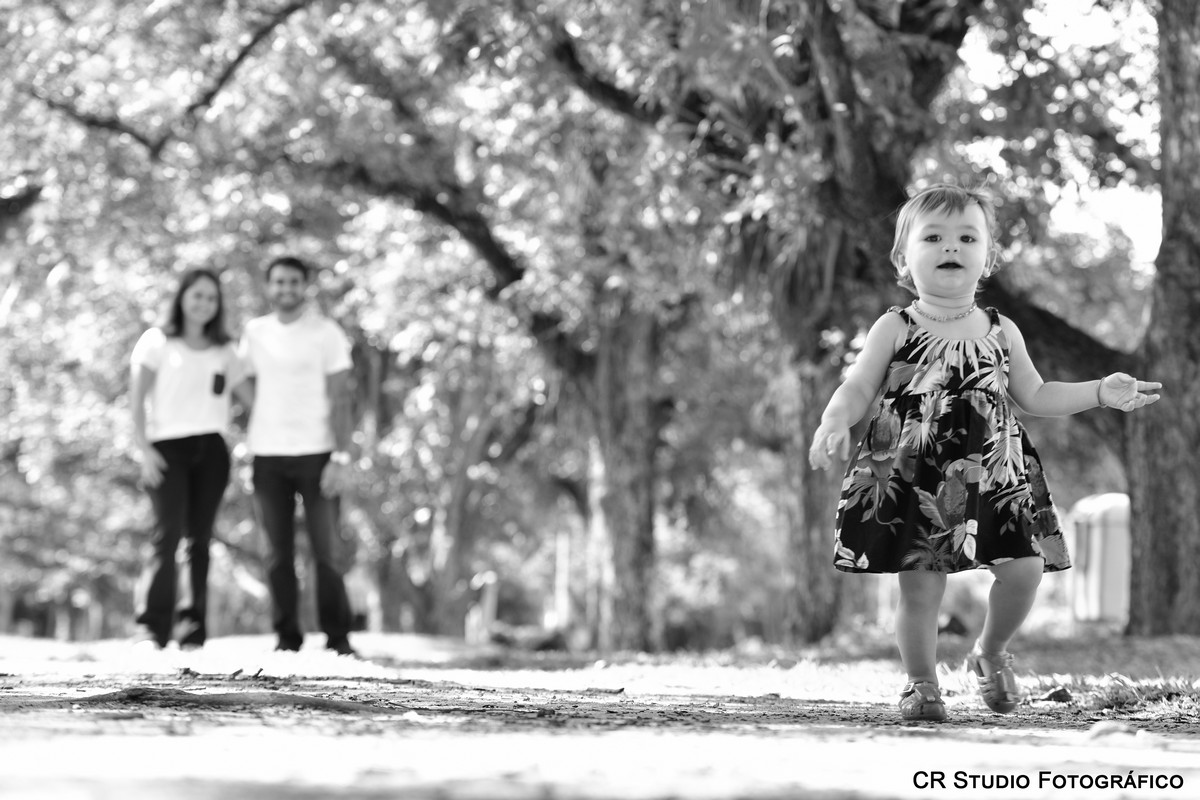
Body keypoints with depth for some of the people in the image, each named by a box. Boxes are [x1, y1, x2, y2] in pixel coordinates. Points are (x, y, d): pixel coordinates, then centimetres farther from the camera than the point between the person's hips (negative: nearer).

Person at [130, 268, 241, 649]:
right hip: (169, 447, -4)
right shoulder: (157, 342, 5)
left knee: (200, 538, 0)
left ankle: (194, 629, 5)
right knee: (168, 533, -15)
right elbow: (138, 399, 1)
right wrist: (143, 448, -9)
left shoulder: (224, 351, 17)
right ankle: (154, 629, -15)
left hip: (211, 449, 4)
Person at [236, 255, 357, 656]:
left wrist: (341, 457, -13)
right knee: (279, 554, 3)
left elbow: (340, 398, -5)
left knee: (326, 551, -4)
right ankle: (287, 637, 8)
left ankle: (337, 637, 2)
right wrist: (264, 419, 6)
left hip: (315, 453, -3)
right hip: (268, 456, 3)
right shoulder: (255, 332, 9)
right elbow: (245, 381, 24)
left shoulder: (326, 333, -2)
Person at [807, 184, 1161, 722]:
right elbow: (857, 389, -2)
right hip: (911, 477, -3)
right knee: (920, 584, -4)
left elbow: (1035, 397, 17)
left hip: (994, 473, 3)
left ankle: (991, 652, 20)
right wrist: (834, 423, -23)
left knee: (1025, 568, -8)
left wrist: (1101, 391, 9)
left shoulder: (1001, 332, 10)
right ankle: (921, 683, 16)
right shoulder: (895, 329, 1)